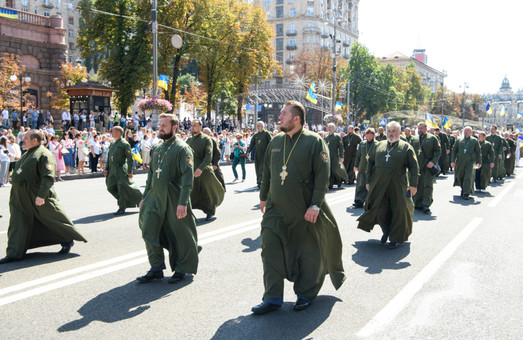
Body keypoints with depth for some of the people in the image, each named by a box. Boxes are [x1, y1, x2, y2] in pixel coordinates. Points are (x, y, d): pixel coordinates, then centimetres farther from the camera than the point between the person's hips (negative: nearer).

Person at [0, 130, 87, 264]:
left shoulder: (44, 155, -13)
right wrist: (16, 195, 22)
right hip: (21, 198, 9)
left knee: (54, 219, 5)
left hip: (37, 198, -9)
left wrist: (41, 195, -28)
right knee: (18, 224, 6)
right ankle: (14, 253, 10)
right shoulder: (28, 154, 16)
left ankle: (68, 240, 24)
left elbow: (48, 177, -21)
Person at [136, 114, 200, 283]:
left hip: (174, 200, -7)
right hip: (155, 198, 7)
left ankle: (181, 269, 20)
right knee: (149, 231, 3)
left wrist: (183, 202, -21)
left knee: (180, 235, 5)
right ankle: (156, 268, 14)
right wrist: (145, 197, 18)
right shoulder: (156, 148, 13)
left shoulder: (182, 149, -10)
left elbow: (187, 177, -15)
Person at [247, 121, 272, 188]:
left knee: (262, 167, -11)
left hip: (264, 153, -5)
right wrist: (249, 151, 4)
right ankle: (258, 181, 17)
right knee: (257, 167, 7)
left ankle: (260, 182, -15)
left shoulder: (266, 133, 0)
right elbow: (252, 144, 15)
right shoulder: (255, 135, 15)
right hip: (257, 153, 6)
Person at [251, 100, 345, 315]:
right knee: (270, 249, -1)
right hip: (276, 208, 5)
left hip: (305, 210, -5)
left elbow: (322, 175, -12)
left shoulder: (314, 142, -9)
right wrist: (264, 197, 18)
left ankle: (306, 294, 26)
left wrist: (315, 205, -17)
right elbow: (267, 172, 17)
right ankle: (273, 298, 9)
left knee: (308, 252, 7)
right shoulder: (276, 142, 8)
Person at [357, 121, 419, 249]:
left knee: (397, 211, 3)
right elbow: (370, 163, 15)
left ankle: (396, 238, 20)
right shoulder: (379, 146, 12)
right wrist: (368, 181, 10)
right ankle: (386, 231, 31)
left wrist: (413, 184, -10)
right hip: (379, 185, 3)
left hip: (398, 186, -3)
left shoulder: (406, 147, 2)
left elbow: (414, 167, -2)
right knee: (380, 210, 3)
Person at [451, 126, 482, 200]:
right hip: (460, 162, 3)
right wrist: (453, 161, -2)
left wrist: (479, 162, 2)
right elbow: (454, 151, 8)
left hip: (470, 161, -3)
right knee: (460, 177, 11)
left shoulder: (475, 141, 5)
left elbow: (478, 152, 6)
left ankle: (466, 194, -11)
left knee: (468, 177, -12)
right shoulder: (459, 140, 9)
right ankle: (463, 189, 36)